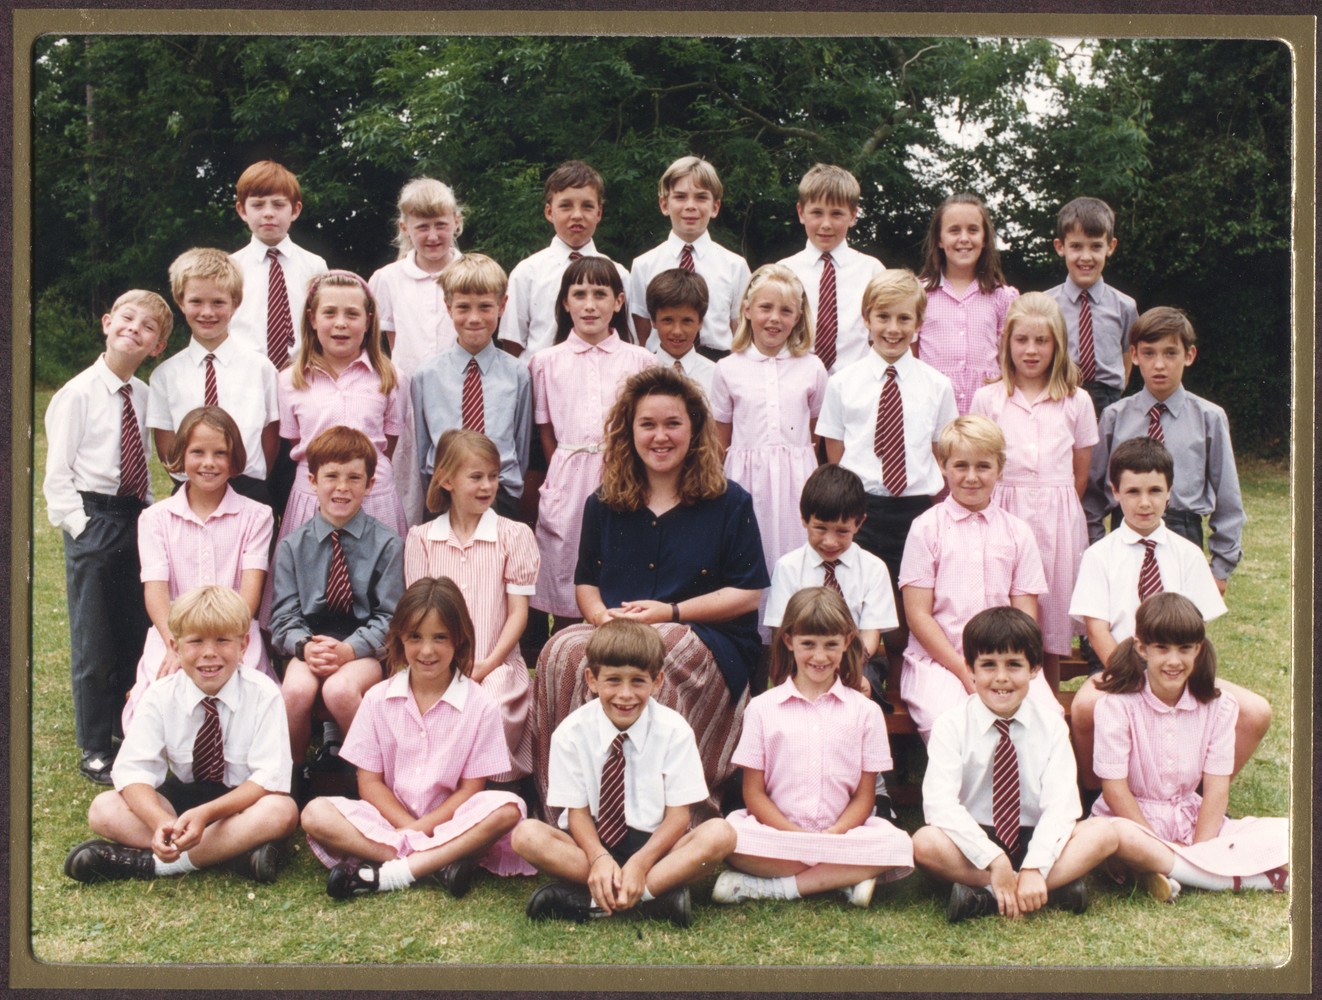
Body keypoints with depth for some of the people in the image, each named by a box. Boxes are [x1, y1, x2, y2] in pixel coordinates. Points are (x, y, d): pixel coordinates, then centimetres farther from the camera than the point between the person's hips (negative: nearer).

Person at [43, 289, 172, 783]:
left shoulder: (144, 396, 8)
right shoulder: (77, 394, -8)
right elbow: (57, 473, -9)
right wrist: (79, 526, -14)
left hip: (136, 519, 6)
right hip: (92, 519, -5)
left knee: (137, 633, 13)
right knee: (94, 643, 0)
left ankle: (130, 733, 28)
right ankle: (94, 747, 13)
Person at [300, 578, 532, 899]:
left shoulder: (480, 706, -3)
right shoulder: (379, 699, 2)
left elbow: (471, 788, -4)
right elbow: (369, 782, 1)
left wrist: (421, 828, -15)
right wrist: (409, 828, -13)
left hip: (449, 822, -1)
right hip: (389, 819, 1)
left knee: (507, 808, -30)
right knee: (316, 814, -23)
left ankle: (386, 875, -31)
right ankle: (439, 864, -28)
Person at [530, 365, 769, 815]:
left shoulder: (729, 503, 7)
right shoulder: (604, 503, 18)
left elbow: (748, 594, 2)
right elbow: (585, 580, 23)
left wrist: (670, 614, -9)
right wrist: (599, 613, -2)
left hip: (706, 641, -3)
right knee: (562, 654, -32)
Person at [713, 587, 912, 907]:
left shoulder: (865, 711, 8)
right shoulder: (762, 708, 6)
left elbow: (864, 796, 5)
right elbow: (753, 792, 1)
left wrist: (834, 834, -14)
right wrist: (798, 837, -13)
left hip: (842, 832, 2)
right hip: (777, 830, -1)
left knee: (899, 846, -29)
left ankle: (771, 886, -24)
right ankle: (845, 877, -23)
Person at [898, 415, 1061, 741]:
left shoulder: (1017, 532, 13)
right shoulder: (926, 528, 4)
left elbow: (1026, 616, 9)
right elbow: (918, 614, -1)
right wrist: (964, 670, -11)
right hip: (937, 658, -2)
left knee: (1046, 714, -25)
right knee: (944, 718, -33)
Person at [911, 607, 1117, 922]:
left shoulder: (1051, 727, 1)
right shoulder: (951, 726, -5)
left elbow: (1061, 805, -10)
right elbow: (940, 804, -18)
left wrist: (1034, 867, -26)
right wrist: (994, 860, -29)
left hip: (1033, 841, 2)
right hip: (973, 843, -2)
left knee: (1104, 833, -22)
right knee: (925, 843, -33)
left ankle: (981, 895, -27)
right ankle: (1057, 887, -26)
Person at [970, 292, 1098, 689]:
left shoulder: (1076, 402, 6)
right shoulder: (987, 398, 4)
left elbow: (1080, 473, 10)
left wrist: (1055, 507, 3)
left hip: (1058, 519, 1)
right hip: (1003, 515, 0)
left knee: (1052, 626, 5)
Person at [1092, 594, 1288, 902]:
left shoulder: (1217, 706, 0)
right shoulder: (1117, 704, -11)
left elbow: (1216, 787, -3)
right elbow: (1114, 788, -13)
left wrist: (1197, 851, -15)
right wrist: (1162, 846, -17)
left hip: (1193, 822, 4)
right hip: (1133, 819, -3)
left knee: (1287, 835, -17)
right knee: (1116, 837, -41)